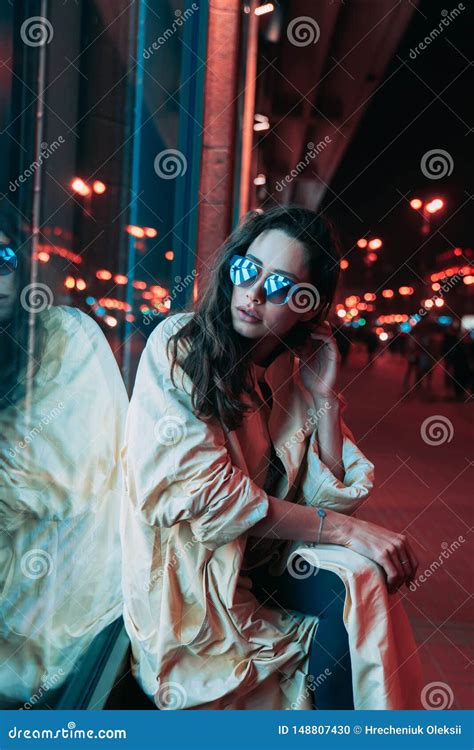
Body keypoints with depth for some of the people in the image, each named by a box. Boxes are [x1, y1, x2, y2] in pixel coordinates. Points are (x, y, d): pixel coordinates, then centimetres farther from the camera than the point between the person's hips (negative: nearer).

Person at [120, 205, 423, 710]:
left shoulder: (298, 366, 1)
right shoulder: (178, 346, -14)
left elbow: (334, 494, -3)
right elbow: (208, 494, -21)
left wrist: (324, 393, -11)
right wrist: (345, 531, -22)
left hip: (259, 557, 5)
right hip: (186, 570, -4)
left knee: (359, 575, -21)